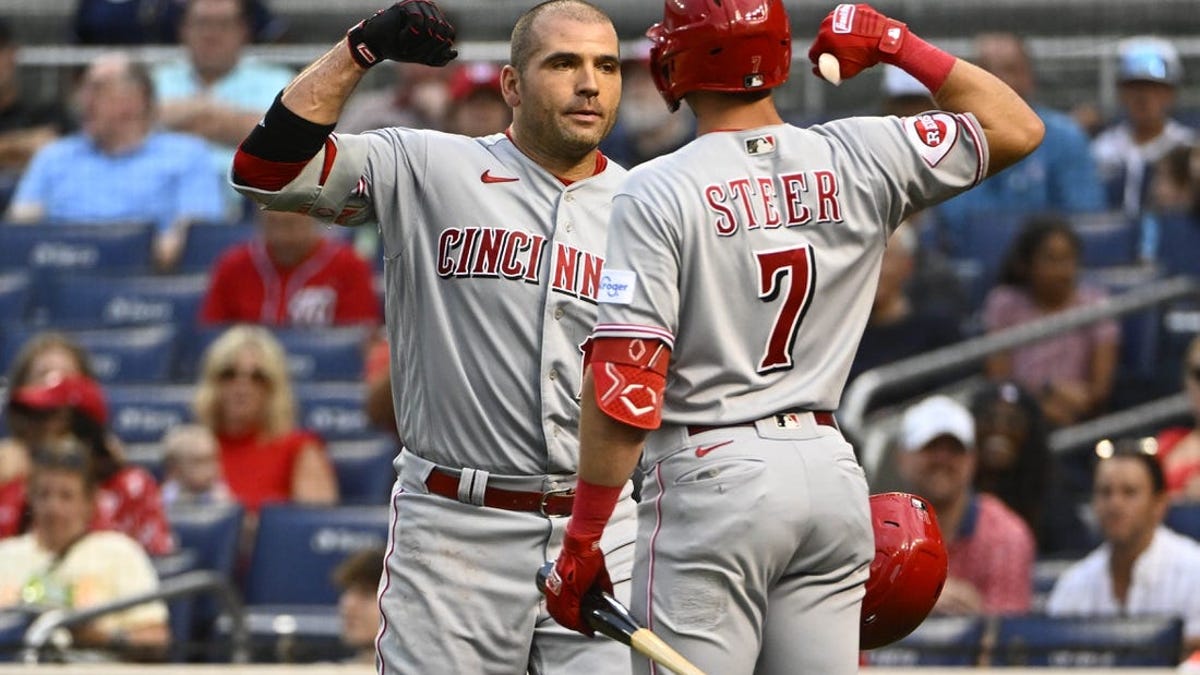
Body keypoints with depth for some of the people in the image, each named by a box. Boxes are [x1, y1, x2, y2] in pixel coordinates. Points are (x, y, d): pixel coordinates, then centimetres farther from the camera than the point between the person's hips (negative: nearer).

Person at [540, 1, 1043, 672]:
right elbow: (1018, 127, 15)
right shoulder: (858, 162, 3)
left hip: (713, 475, -5)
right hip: (832, 474, 5)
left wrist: (582, 539, -10)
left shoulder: (659, 191, -9)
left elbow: (625, 388, -15)